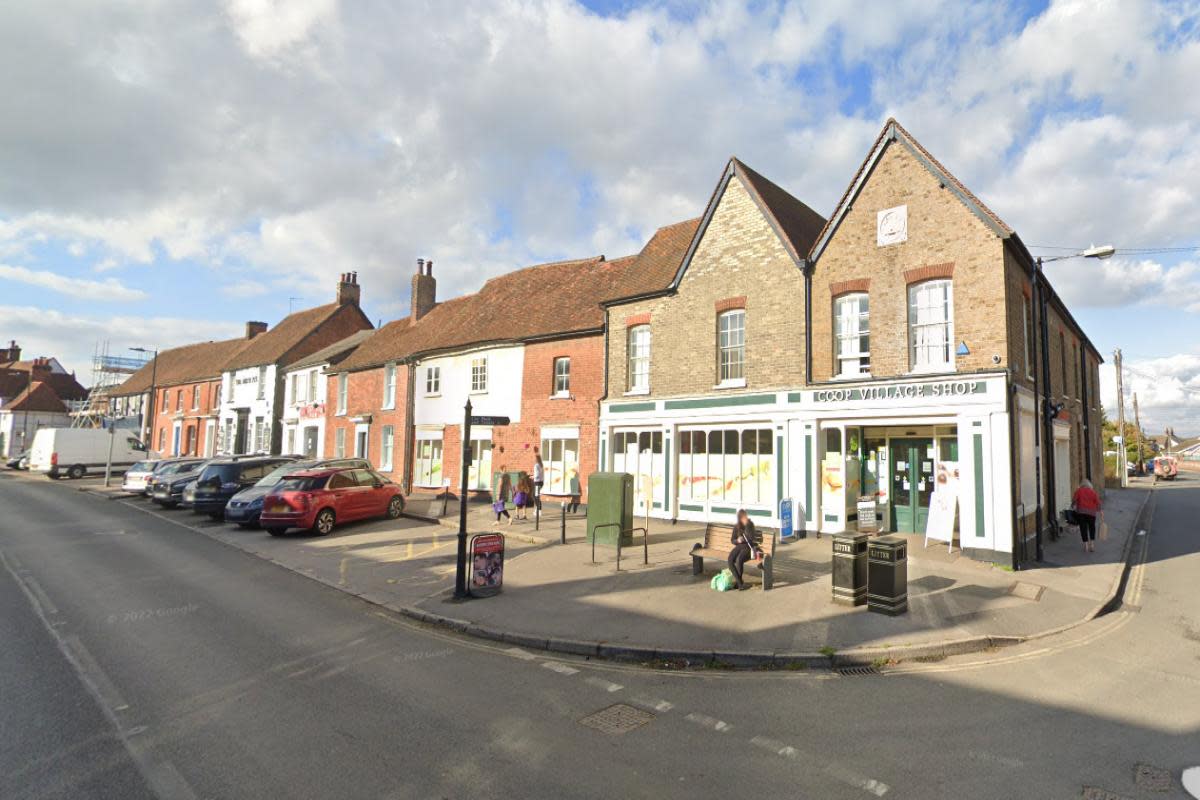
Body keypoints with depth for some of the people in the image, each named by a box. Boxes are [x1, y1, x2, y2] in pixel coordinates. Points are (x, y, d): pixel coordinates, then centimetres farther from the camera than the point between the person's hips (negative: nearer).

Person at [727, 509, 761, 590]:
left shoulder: (750, 525, -2)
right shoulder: (736, 527, 8)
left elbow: (751, 537, -16)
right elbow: (732, 540, 11)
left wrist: (747, 525, -20)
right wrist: (737, 540, -11)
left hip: (748, 547, -4)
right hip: (739, 546, 4)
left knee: (739, 560, -34)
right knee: (730, 560, -28)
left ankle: (738, 581, -12)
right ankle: (740, 582, -22)